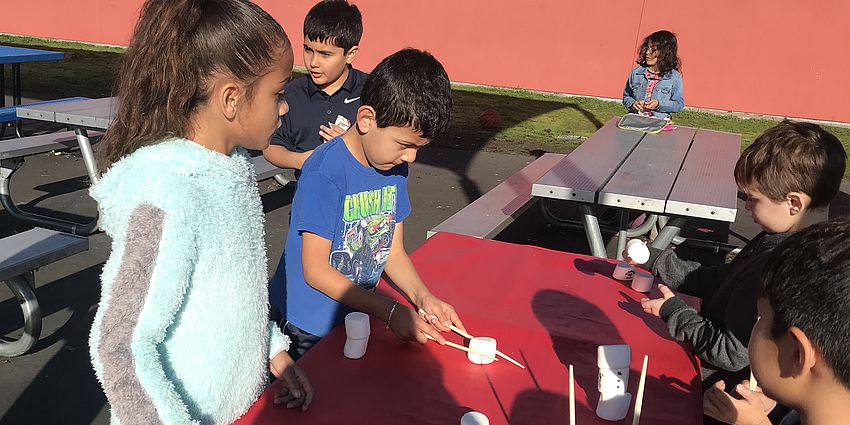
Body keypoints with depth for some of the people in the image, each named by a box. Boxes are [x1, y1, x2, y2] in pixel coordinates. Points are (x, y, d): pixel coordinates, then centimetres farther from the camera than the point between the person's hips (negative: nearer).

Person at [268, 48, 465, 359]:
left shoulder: (396, 166, -2)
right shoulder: (325, 173, -25)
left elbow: (394, 251, 3)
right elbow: (315, 270, -22)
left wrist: (422, 297, -15)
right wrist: (391, 312, -23)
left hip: (359, 318, 6)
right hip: (307, 330, -6)